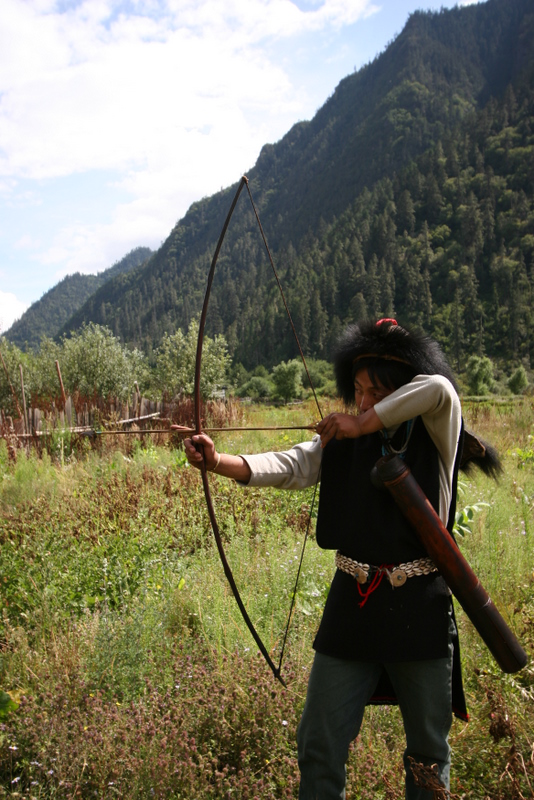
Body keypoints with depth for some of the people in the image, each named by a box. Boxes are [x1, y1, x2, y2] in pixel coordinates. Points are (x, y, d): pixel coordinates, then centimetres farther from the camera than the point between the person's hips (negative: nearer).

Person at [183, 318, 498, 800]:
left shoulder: (436, 435, -5)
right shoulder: (341, 442, 1)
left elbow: (439, 389, -26)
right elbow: (287, 466, -14)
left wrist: (365, 423, -22)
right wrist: (219, 461, -29)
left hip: (420, 610, -1)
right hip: (352, 606, 2)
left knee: (429, 751, 17)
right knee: (319, 745, 7)